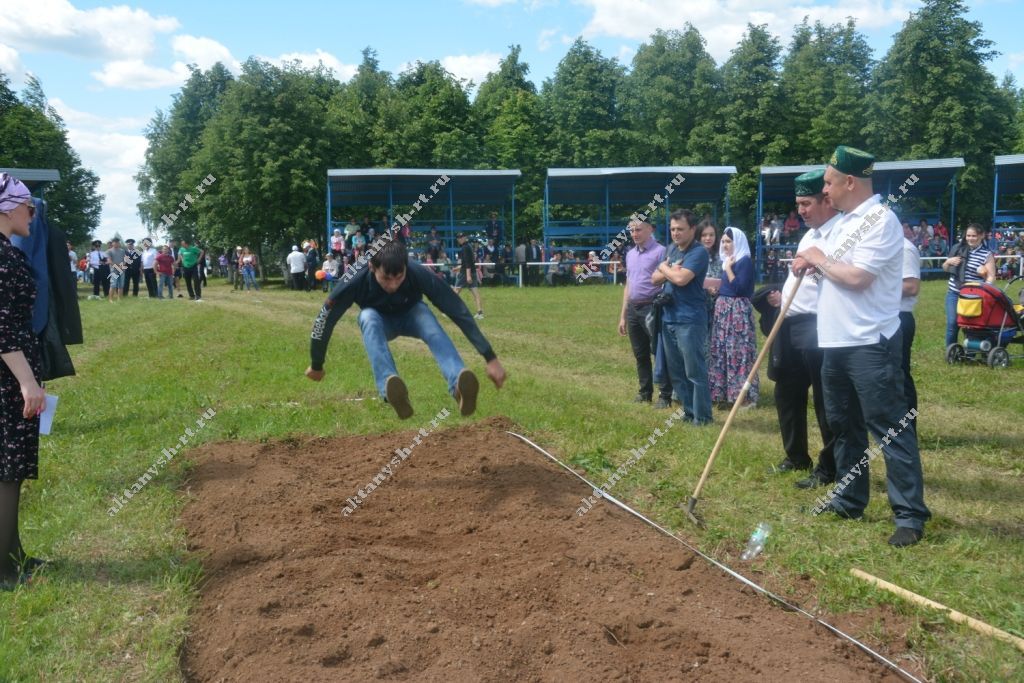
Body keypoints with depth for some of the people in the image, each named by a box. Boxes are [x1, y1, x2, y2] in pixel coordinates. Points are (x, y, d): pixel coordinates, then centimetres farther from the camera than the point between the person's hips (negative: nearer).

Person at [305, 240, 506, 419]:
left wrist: (490, 358, -37)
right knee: (368, 318, -36)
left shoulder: (419, 274, -35)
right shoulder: (355, 281, -35)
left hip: (410, 316, 0)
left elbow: (459, 312, -34)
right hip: (378, 319, 0)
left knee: (428, 320, -36)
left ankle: (459, 386, -60)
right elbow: (325, 320, -22)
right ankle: (390, 389, -56)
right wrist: (316, 365, -11)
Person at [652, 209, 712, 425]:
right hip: (668, 317, 9)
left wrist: (664, 267, -6)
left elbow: (681, 278, -25)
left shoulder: (698, 251, -12)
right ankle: (688, 411, 24)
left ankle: (702, 416, 5)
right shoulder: (671, 249, 14)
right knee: (676, 371, 14)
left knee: (694, 371, -3)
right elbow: (655, 279, 13)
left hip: (690, 320, -8)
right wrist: (669, 270, -7)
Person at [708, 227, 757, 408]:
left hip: (738, 311, -9)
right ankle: (725, 392, 18)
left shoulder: (745, 261, -11)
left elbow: (739, 288, -20)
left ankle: (745, 395, -2)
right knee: (722, 351, 10)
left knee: (739, 352, -7)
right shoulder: (727, 261, 14)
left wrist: (728, 268, -15)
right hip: (723, 310, 9)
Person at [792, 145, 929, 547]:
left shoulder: (881, 220, -15)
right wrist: (812, 264, 5)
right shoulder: (844, 222, 16)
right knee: (844, 425, 18)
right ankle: (849, 499, 30)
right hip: (835, 343, 10)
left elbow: (857, 277, -24)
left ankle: (910, 515, 0)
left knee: (890, 429, -5)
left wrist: (819, 259, -9)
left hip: (869, 345, -10)